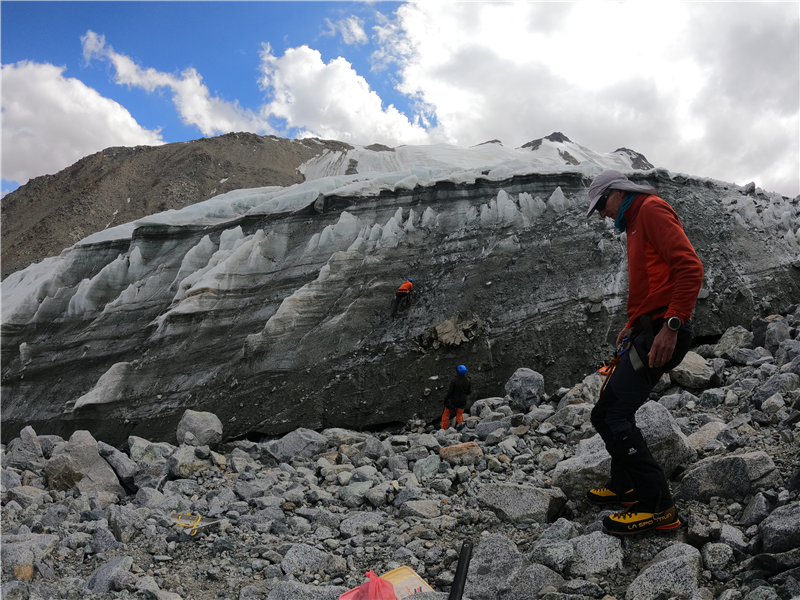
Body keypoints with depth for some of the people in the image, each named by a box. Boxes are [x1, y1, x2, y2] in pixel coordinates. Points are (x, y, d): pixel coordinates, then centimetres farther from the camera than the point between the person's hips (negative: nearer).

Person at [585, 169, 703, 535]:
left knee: (616, 418, -13)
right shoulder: (634, 225, 25)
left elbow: (690, 266, -19)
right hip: (646, 332, 10)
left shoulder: (651, 209, -6)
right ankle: (625, 488, 24)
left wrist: (671, 324, -25)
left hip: (660, 334, -10)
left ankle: (658, 508, -5)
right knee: (606, 414, 11)